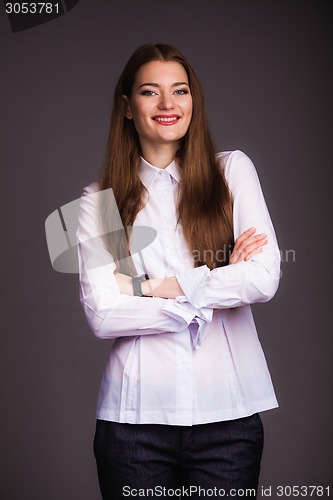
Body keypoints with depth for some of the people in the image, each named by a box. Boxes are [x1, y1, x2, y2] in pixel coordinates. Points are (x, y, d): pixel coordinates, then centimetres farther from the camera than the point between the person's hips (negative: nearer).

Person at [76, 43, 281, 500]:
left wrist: (148, 287, -8)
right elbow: (101, 316, -8)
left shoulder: (233, 170, 3)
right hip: (135, 415, 0)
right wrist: (212, 292, -9)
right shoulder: (99, 201, 2)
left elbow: (264, 278, -9)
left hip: (228, 411, 0)